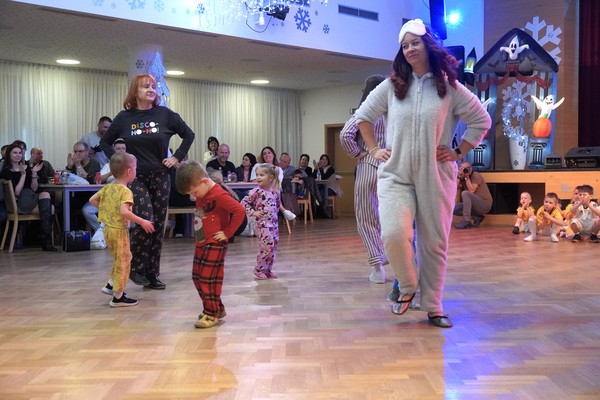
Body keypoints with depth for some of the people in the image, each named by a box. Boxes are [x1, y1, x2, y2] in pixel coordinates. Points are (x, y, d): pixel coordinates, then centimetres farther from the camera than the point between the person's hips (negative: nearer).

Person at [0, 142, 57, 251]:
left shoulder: (26, 168, 17)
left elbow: (34, 189, 12)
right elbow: (16, 193, -10)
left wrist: (34, 174, -1)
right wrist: (23, 174, -13)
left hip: (30, 199, 5)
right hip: (18, 204, -5)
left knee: (50, 208, -26)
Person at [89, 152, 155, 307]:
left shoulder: (108, 187, 6)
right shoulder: (126, 191, -19)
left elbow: (92, 200, 13)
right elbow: (124, 212, -32)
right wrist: (142, 222, -25)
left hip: (108, 229, 8)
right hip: (119, 230, -8)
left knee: (120, 260, 25)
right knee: (123, 262, 2)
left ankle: (110, 285, 26)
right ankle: (118, 297, 6)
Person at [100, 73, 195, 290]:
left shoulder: (165, 114, -1)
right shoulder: (124, 117, 0)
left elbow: (189, 135, 9)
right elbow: (105, 142, 12)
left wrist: (177, 157, 2)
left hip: (160, 177, 2)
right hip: (135, 177, -2)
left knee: (158, 225, 5)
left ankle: (152, 274, 15)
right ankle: (135, 268, 4)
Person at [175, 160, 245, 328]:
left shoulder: (219, 195, -20)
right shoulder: (201, 196, 8)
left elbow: (239, 210, -28)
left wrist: (227, 233, -21)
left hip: (215, 244, -10)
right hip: (201, 243, 10)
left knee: (208, 278, -6)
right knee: (197, 277, 13)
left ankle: (211, 314, 6)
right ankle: (218, 308, 25)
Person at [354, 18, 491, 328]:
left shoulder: (449, 87, 1)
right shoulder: (391, 86, 6)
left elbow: (481, 120, 7)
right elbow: (363, 116, 17)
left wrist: (458, 153, 1)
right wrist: (374, 150, 8)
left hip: (436, 177, 0)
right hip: (396, 175, 0)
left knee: (434, 243, 5)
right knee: (394, 234, -22)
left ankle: (433, 307, 20)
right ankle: (407, 286, 6)